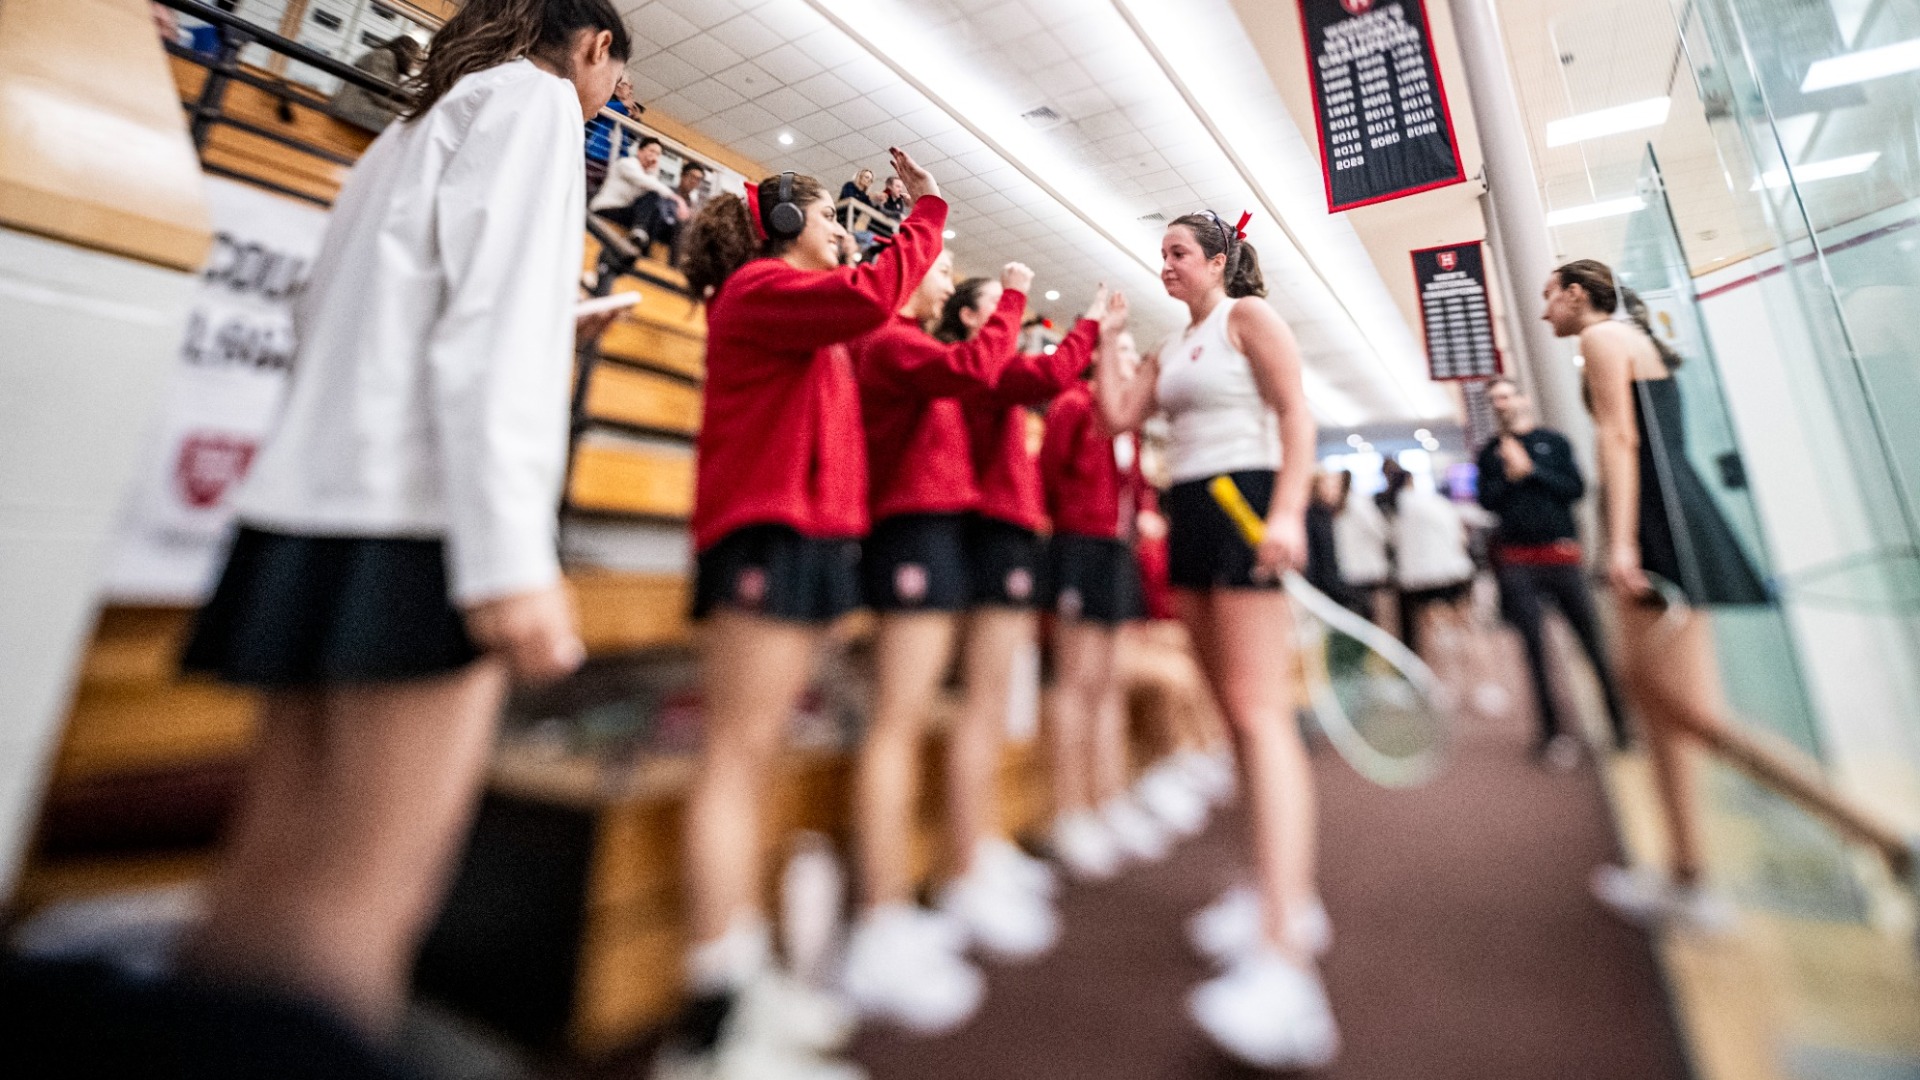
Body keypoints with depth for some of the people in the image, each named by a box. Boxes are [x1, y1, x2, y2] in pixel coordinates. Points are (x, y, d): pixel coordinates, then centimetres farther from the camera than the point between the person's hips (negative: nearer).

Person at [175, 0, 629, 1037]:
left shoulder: (411, 127, 30)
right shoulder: (534, 95, 5)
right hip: (415, 521, -9)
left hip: (316, 503, 9)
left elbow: (324, 313, 24)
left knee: (272, 873, 11)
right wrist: (512, 553, -21)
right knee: (354, 910, -6)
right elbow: (493, 324, -13)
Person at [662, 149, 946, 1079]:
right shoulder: (757, 286, -2)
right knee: (739, 755, -12)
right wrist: (927, 215, -5)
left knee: (754, 756, 8)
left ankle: (740, 978, 18)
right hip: (766, 533, -9)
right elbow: (869, 299, -18)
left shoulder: (797, 305, 29)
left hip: (805, 538, 10)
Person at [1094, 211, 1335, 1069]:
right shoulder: (1171, 348, 23)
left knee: (1260, 711, -18)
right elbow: (1118, 416, 13)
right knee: (1234, 710, 9)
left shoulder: (1250, 315, 2)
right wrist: (1107, 336, 15)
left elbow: (1297, 415, -8)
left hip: (1246, 501, -8)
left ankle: (1284, 954, -18)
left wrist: (1288, 512, -21)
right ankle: (1290, 893, 23)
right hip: (1190, 512, 8)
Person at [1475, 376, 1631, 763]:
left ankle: (1620, 720, 12)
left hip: (1562, 554, 0)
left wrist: (1530, 469, -11)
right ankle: (1554, 731, 8)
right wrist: (1510, 476, -13)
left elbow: (1576, 488, -3)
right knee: (1536, 647, 1)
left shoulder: (1554, 441, 8)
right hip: (1516, 561, 1)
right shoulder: (1490, 452, 11)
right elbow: (1487, 500, 2)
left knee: (1592, 639, -1)